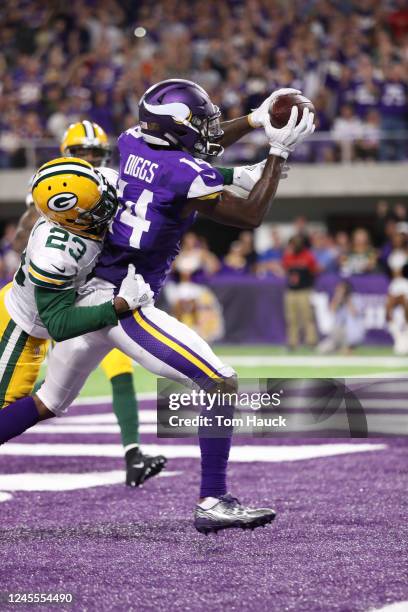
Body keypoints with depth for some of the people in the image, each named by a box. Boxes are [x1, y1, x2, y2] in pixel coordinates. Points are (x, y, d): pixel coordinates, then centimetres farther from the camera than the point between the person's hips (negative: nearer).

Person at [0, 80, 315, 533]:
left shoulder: (131, 144, 8)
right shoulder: (188, 176, -14)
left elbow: (185, 149, 29)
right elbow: (250, 218, -1)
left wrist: (255, 120, 27)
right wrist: (279, 152, 2)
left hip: (84, 298, 8)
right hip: (123, 302, -8)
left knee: (48, 403, 25)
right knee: (222, 385, -6)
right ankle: (213, 503, -9)